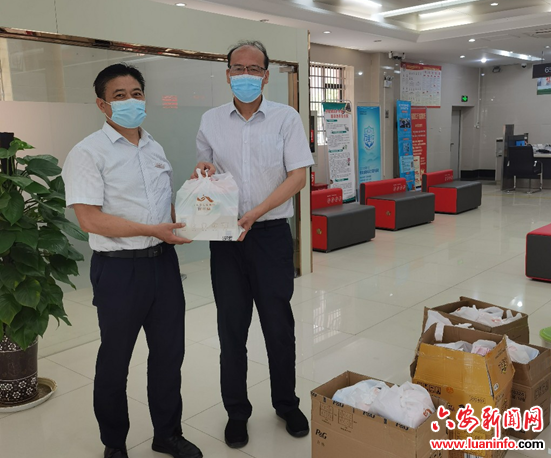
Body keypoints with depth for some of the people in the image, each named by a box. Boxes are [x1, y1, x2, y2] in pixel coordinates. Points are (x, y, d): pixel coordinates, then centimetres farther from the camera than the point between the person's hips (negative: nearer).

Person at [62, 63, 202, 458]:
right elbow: (91, 219, -17)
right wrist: (154, 230, -19)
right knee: (115, 361, 10)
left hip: (163, 262, 6)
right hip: (119, 267, -6)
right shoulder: (88, 153, -9)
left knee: (169, 352, 14)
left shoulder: (155, 148, 12)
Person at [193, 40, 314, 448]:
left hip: (270, 233, -2)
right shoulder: (211, 121, 7)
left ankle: (287, 404, 30)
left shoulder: (286, 118, -1)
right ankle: (237, 411, 27)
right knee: (232, 326, 9)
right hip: (225, 236, 2)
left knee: (279, 324, 8)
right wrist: (203, 171, -9)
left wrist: (255, 213, -17)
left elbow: (298, 176, -8)